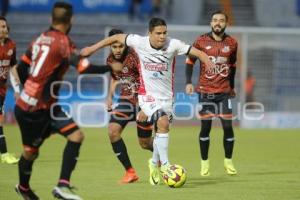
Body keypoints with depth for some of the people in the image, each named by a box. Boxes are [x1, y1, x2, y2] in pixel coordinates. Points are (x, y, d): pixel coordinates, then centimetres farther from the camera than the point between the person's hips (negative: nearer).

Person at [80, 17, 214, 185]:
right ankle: (165, 164, -18)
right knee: (163, 123, -25)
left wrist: (211, 65, -33)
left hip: (167, 96, 3)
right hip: (148, 95, -3)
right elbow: (117, 37, 1)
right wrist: (93, 48, 4)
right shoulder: (139, 42, -14)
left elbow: (198, 53, -14)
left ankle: (155, 163, 39)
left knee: (161, 131, 13)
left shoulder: (173, 45, -14)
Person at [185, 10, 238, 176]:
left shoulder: (231, 43, 3)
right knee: (205, 126, -1)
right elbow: (190, 61, 4)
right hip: (205, 91, -1)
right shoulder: (201, 41, -3)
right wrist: (189, 82, -8)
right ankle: (204, 163, 11)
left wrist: (232, 86, 22)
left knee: (228, 126, -4)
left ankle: (228, 161, 12)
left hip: (224, 91, 1)